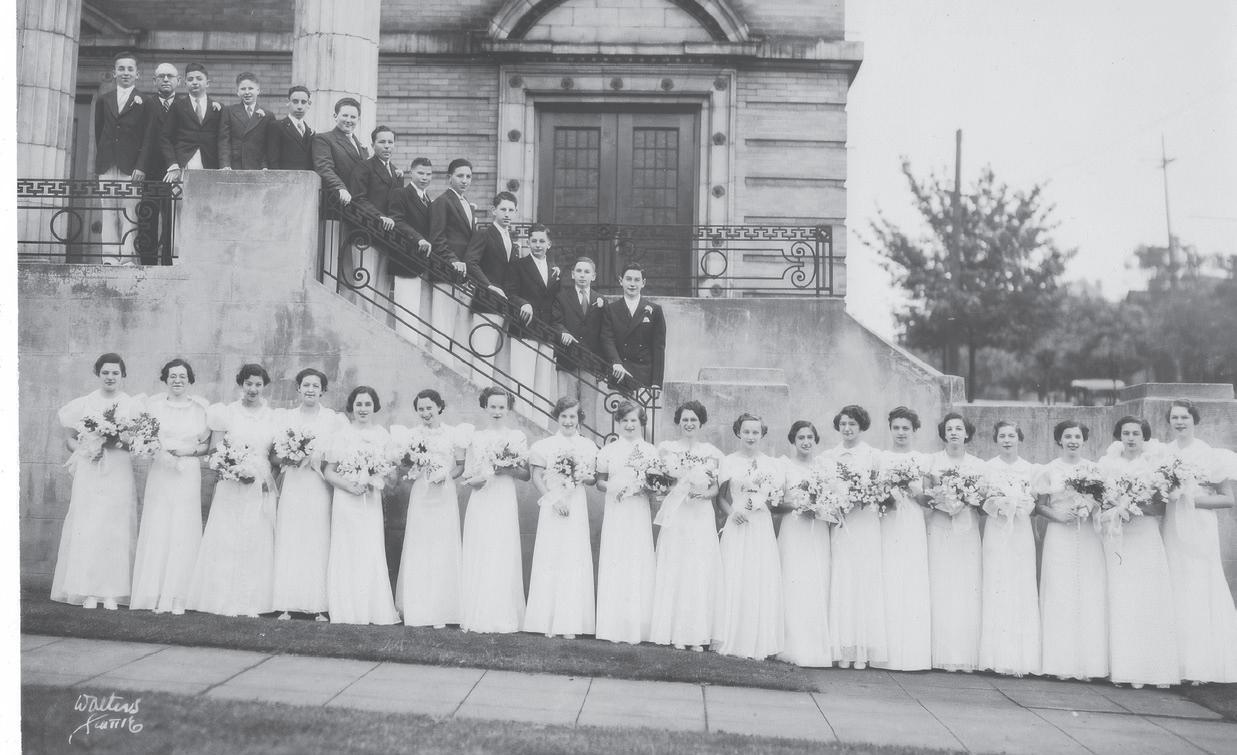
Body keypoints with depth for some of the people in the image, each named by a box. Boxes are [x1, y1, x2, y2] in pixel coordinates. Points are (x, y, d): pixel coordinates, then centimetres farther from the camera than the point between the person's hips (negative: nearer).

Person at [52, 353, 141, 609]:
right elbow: (69, 438, 12)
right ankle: (88, 591, 2)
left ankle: (112, 592, 1)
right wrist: (86, 450, -6)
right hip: (88, 474, 1)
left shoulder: (131, 405, 5)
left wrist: (119, 442, -14)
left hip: (119, 474, -1)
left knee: (116, 529, -3)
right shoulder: (84, 404, 8)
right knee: (86, 528, -4)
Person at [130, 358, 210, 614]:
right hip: (159, 474, 1)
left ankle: (178, 598, 3)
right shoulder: (154, 404, 8)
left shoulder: (200, 406, 5)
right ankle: (155, 596, 5)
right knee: (156, 531, -1)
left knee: (184, 533, -3)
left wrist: (186, 451, -10)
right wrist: (163, 453, -10)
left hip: (189, 475, -1)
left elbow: (207, 445, 7)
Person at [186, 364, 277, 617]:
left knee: (257, 544, 3)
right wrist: (235, 471, -15)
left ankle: (252, 603, 10)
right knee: (226, 542, -1)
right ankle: (226, 600, 6)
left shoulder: (273, 416, 7)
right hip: (230, 488, -2)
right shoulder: (227, 412, 2)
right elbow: (215, 452, 0)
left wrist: (265, 476, -7)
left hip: (261, 490, 2)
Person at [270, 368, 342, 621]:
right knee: (288, 543, -1)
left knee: (319, 544, -3)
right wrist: (287, 457, -10)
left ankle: (319, 607, 1)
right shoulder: (284, 417, 12)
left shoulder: (334, 419, 5)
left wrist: (318, 458, -13)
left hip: (319, 489, -2)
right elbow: (275, 457, 10)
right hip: (292, 488, 2)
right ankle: (286, 605, 3)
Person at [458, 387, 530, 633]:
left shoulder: (517, 437, 6)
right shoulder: (474, 437, 7)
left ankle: (503, 617, 7)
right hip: (480, 504, 0)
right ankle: (477, 617, 8)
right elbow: (466, 474, 8)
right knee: (477, 559, 0)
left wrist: (508, 470, -12)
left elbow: (526, 474, 6)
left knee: (504, 559, -1)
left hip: (505, 504, 0)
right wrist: (473, 479, -13)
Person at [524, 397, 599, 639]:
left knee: (574, 561, -1)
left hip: (577, 507, 1)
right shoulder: (545, 445, 2)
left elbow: (594, 478, 13)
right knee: (550, 561, -1)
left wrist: (585, 478, -9)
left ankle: (569, 623, 5)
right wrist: (554, 499, -11)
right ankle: (548, 621, 5)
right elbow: (537, 477, -1)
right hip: (551, 506, -1)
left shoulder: (588, 446, 8)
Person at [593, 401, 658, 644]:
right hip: (615, 513, 0)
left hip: (640, 513, 0)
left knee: (639, 565, 0)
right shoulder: (608, 450, 5)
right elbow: (599, 482, 10)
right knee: (614, 565, 0)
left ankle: (637, 627, 8)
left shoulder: (650, 450, 5)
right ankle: (615, 626, 8)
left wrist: (646, 487, -13)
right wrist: (610, 486, -11)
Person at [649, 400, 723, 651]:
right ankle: (675, 633, 4)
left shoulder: (711, 451, 10)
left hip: (702, 517, 1)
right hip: (675, 515, -1)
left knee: (701, 572, -2)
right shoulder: (667, 448, 7)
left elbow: (715, 488, 10)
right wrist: (686, 488, -9)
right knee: (674, 571, -2)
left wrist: (704, 493, -10)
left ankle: (697, 634, 4)